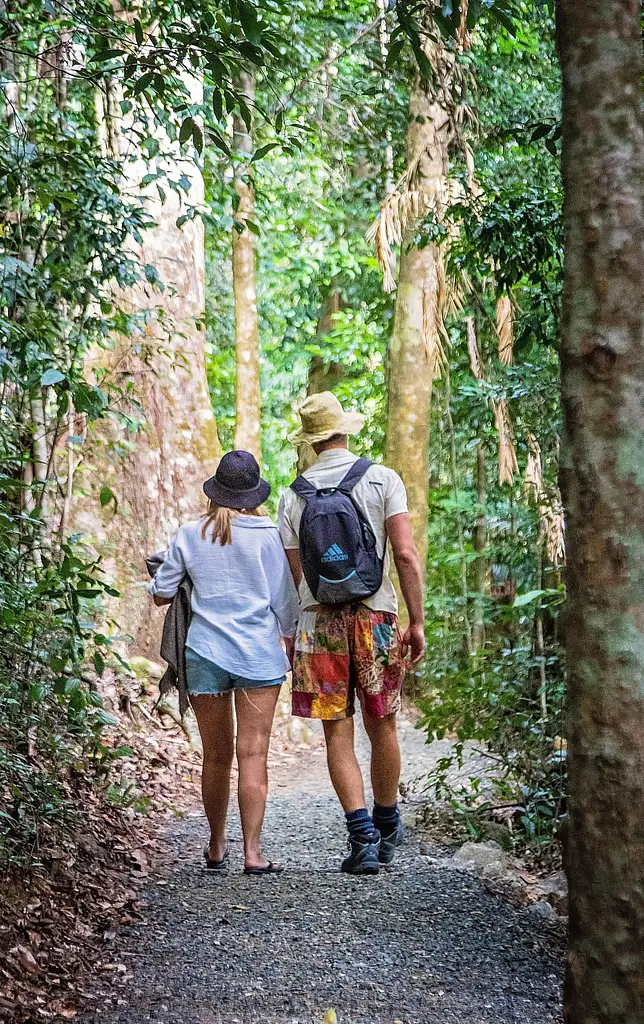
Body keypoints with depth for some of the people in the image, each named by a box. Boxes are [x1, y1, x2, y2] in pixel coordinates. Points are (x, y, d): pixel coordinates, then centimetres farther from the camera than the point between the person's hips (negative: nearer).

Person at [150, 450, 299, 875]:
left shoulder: (190, 535, 2)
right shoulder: (268, 535, -3)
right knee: (253, 754, -2)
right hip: (259, 654, -2)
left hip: (205, 653, 2)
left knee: (217, 755, 13)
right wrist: (293, 641, 16)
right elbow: (284, 598, 1)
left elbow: (161, 594, 8)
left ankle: (217, 846, 25)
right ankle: (252, 851, -4)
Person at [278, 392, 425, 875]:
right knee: (382, 727, 12)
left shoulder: (293, 496, 4)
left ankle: (363, 834, -4)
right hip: (375, 616, 0)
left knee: (338, 734, 3)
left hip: (318, 619, 1)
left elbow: (296, 575, 4)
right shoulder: (383, 479, 0)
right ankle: (387, 827, 23)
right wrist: (417, 622, -2)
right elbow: (406, 555, -7)